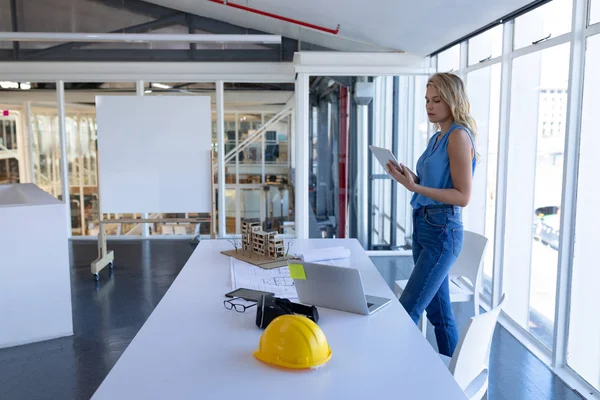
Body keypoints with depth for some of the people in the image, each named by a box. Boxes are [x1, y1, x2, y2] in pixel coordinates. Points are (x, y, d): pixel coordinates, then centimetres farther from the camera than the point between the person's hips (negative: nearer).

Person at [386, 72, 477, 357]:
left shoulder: (459, 136, -12)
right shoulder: (438, 136, 14)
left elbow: (462, 196, -17)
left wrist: (414, 186, -24)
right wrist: (409, 178, 1)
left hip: (442, 230, -9)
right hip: (423, 226, 9)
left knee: (407, 311, -8)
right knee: (438, 311, 15)